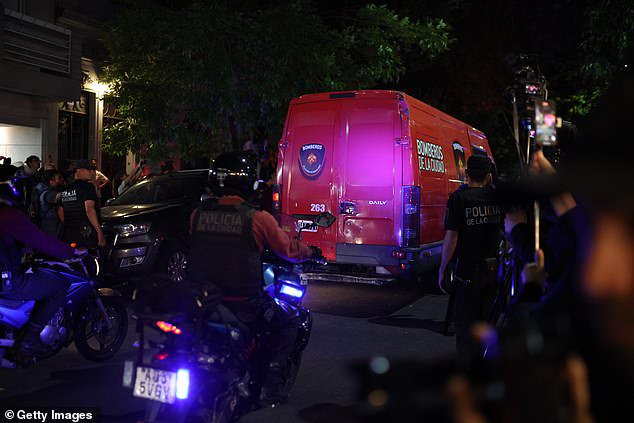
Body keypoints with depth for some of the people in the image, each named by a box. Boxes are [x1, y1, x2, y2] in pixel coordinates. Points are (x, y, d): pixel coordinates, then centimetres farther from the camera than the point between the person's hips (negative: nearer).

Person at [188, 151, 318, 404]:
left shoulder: (198, 214, 0)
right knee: (287, 326, 16)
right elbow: (288, 248, -2)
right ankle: (269, 387, 9)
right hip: (243, 300, -5)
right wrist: (310, 252, 19)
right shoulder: (258, 219, -12)